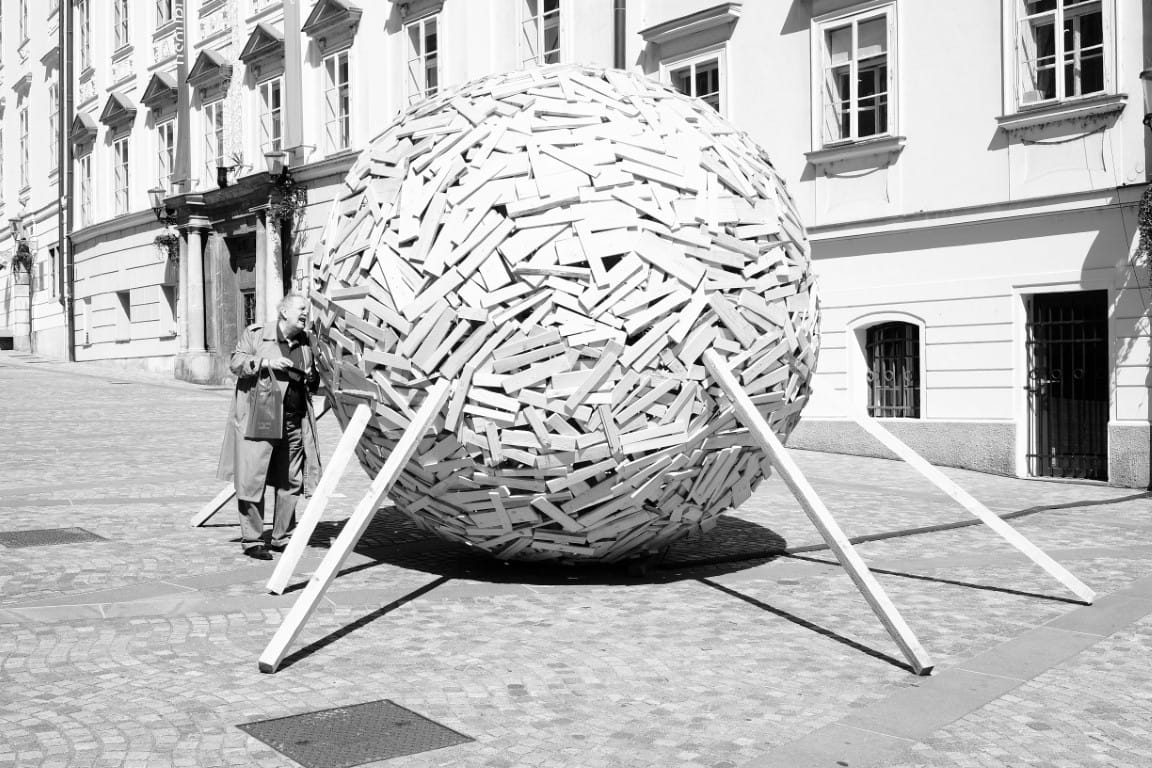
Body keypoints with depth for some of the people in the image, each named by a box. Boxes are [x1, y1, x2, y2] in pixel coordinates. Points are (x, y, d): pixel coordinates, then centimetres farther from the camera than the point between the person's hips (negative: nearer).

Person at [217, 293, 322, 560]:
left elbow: (313, 384, 24)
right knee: (252, 479, -5)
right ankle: (252, 541, 4)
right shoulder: (255, 334, 2)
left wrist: (312, 378, 1)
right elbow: (235, 362, -5)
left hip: (294, 422, 5)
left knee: (290, 482, 7)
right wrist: (265, 362, -18)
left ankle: (281, 538, 19)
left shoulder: (306, 342, 15)